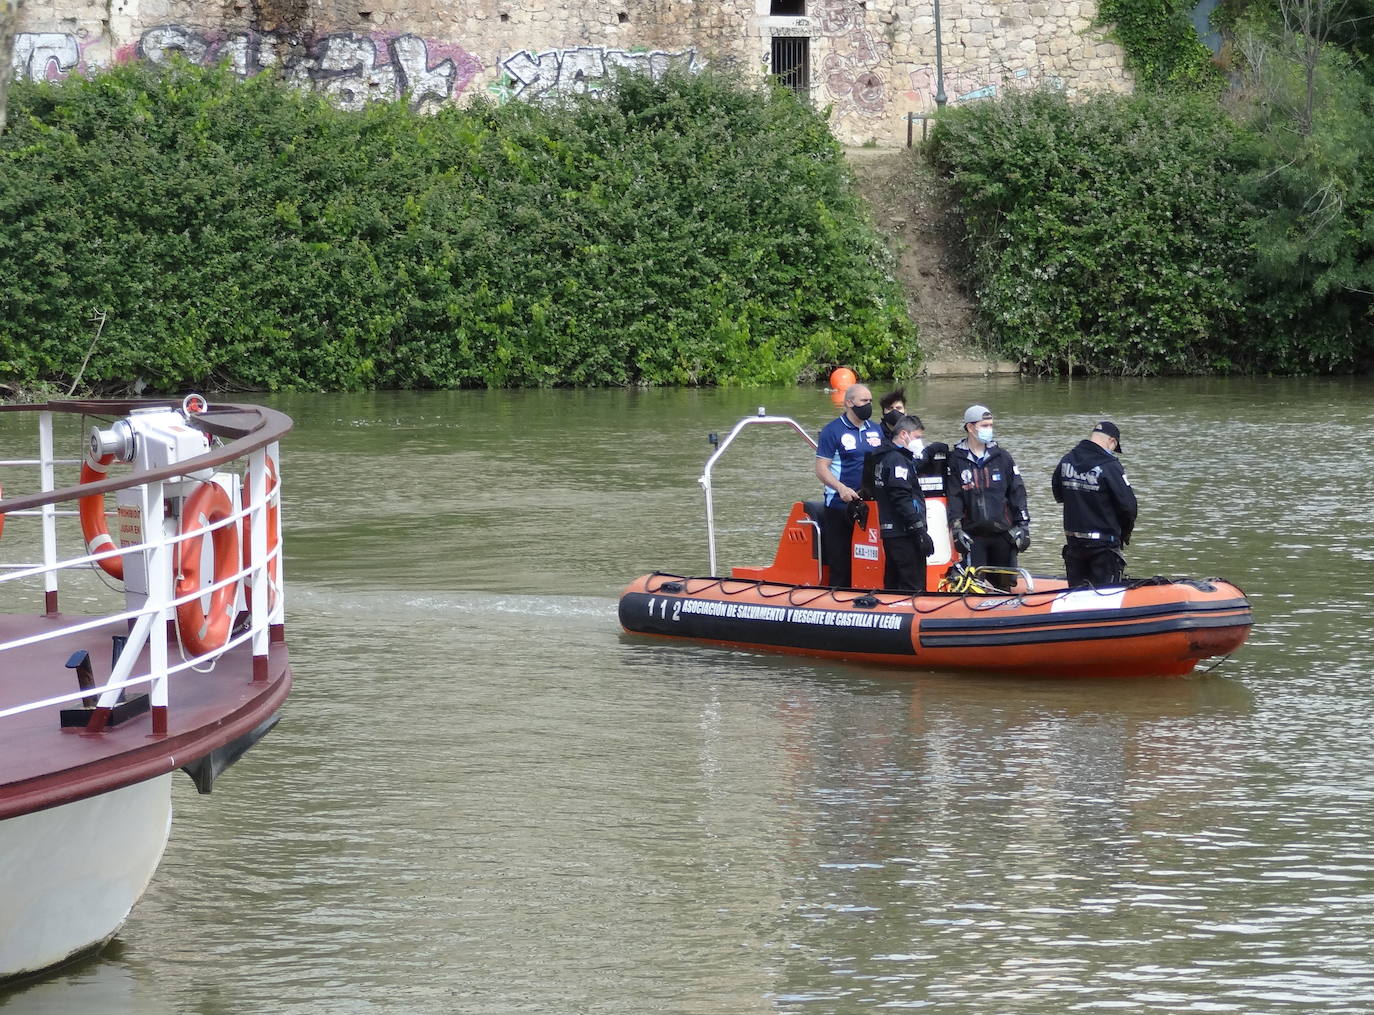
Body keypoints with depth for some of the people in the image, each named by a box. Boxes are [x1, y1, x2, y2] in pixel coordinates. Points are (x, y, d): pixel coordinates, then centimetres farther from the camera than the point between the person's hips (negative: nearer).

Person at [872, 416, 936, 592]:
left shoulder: (885, 458, 20)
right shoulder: (898, 460, -11)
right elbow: (902, 500, -20)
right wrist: (920, 531, -22)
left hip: (890, 534, 11)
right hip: (904, 535, -11)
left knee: (893, 585, 14)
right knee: (913, 587, -12)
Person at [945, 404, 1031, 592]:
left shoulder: (1001, 456, 9)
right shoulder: (956, 459, 4)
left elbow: (1017, 492, 9)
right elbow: (953, 497, 0)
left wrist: (1023, 525, 3)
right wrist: (957, 530, -9)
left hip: (1003, 532, 2)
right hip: (973, 534, -2)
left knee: (1003, 584, 4)